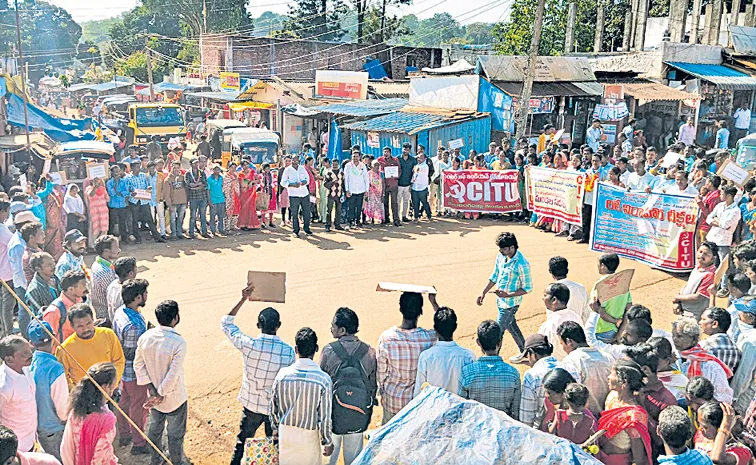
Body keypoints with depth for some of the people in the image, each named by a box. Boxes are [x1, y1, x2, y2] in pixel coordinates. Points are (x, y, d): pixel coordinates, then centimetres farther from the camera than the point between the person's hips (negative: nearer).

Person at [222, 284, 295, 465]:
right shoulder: (288, 351, -20)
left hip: (251, 405, 1)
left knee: (242, 445, 21)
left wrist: (243, 299, -2)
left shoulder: (249, 345, -20)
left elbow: (226, 323, -3)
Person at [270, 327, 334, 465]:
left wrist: (275, 428, 17)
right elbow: (324, 416, -13)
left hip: (285, 433, 2)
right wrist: (327, 442, 1)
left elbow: (273, 407, -1)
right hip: (309, 435, -2)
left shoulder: (282, 374, -12)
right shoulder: (323, 379, -19)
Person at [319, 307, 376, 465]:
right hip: (359, 416, 2)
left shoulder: (328, 351, -16)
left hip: (332, 412, -1)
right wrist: (368, 411, 14)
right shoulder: (369, 353, -10)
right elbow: (373, 386, -1)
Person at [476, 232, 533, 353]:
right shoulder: (500, 256, -3)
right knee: (511, 325, 24)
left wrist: (507, 295, -27)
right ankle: (524, 351, 44)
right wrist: (483, 293, 8)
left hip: (510, 304, -8)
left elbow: (527, 288, -18)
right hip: (500, 301, 8)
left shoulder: (522, 264, -26)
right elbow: (494, 276, 11)